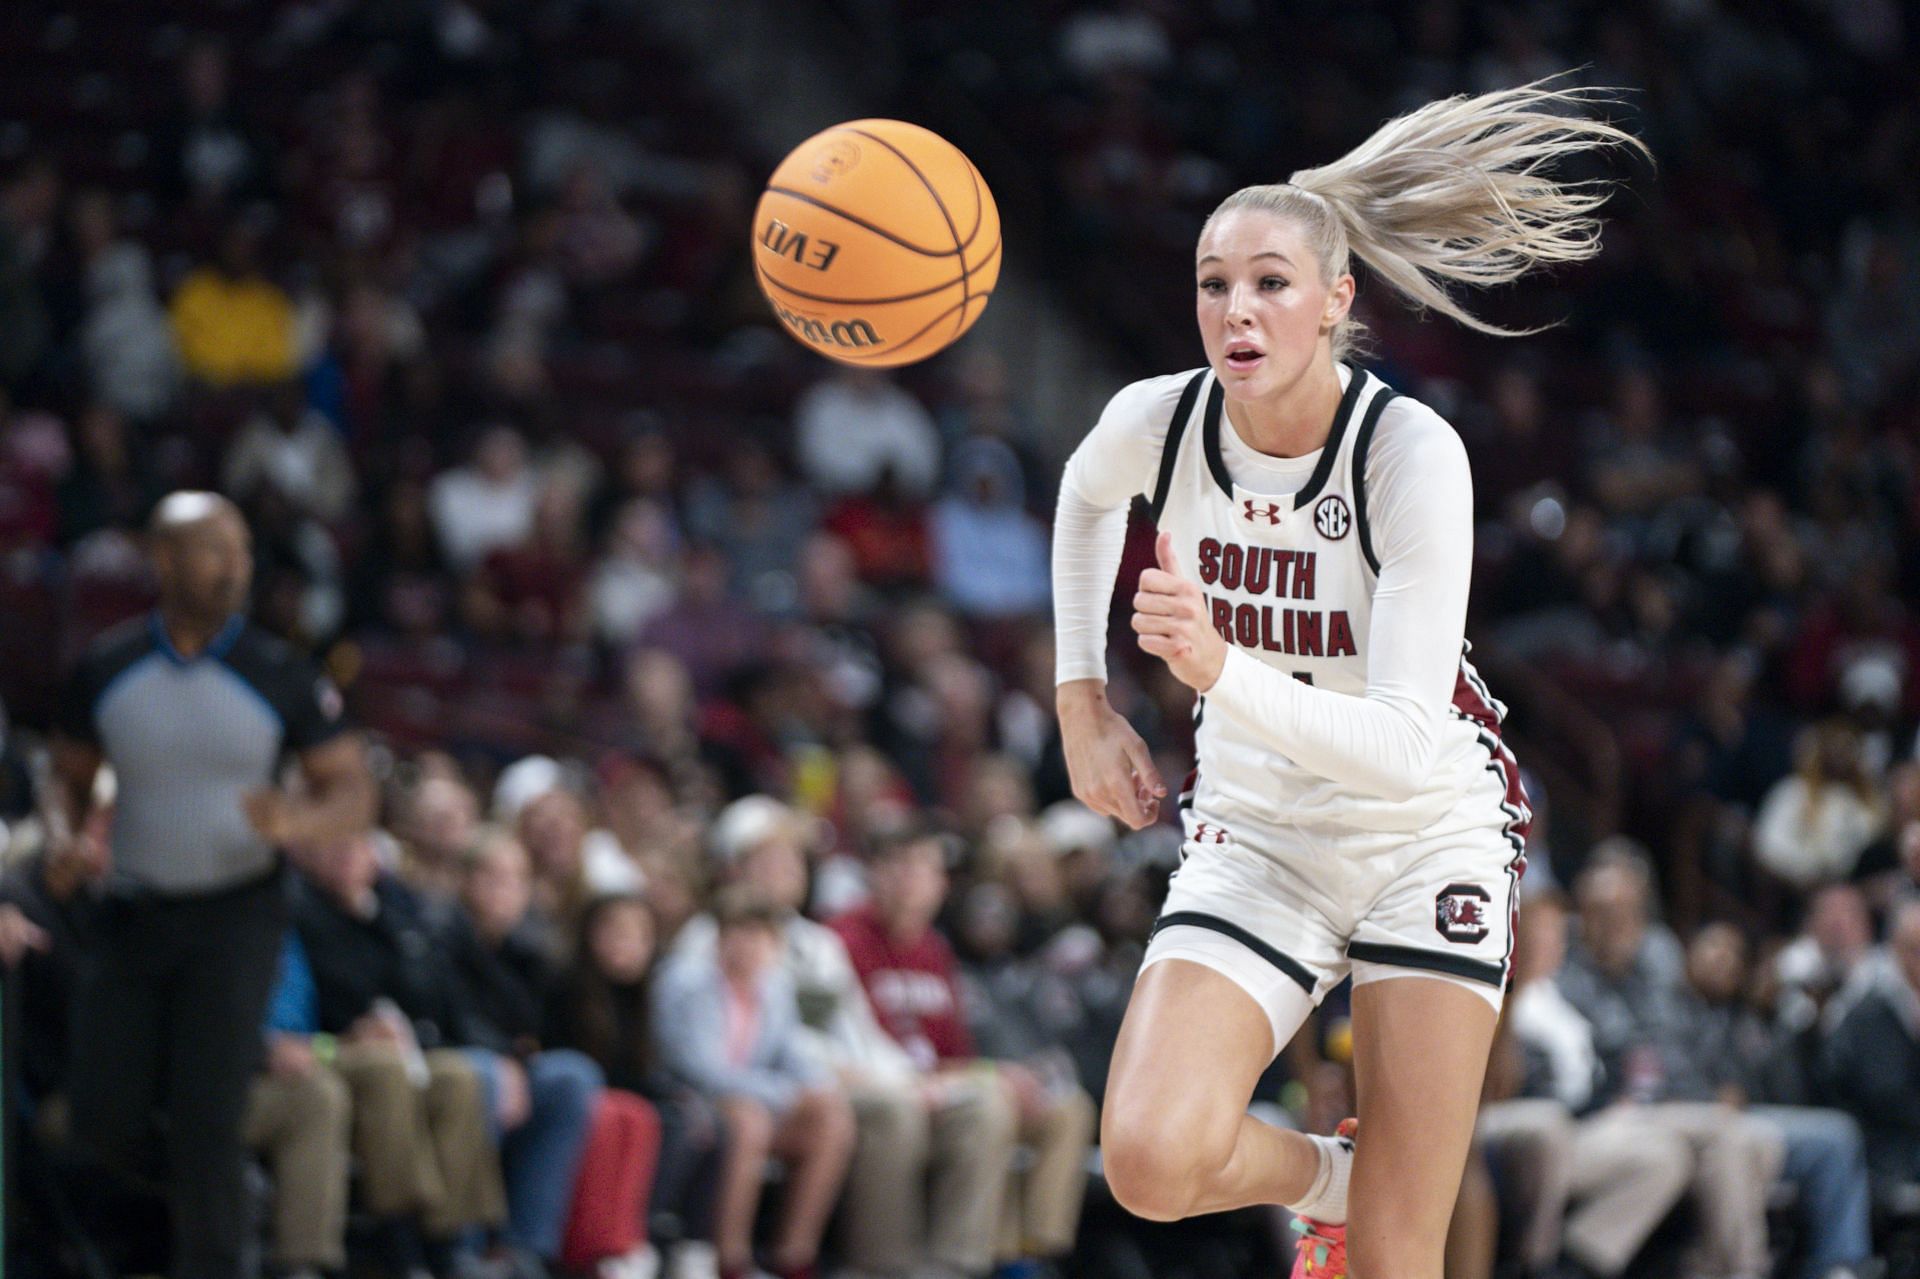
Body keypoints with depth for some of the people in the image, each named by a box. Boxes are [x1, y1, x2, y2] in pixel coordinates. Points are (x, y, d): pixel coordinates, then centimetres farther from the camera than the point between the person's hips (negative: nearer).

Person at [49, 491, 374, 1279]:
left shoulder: (279, 676, -5)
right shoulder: (105, 671, 0)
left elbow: (355, 792, -3)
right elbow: (70, 776, 14)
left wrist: (295, 821, -24)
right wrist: (65, 836, -8)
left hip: (234, 916, -2)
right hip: (132, 914, 2)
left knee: (208, 1119, -9)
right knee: (104, 1118, -1)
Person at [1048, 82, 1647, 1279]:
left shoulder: (1412, 453, -22)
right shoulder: (1154, 423, -11)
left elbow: (1407, 743, -29)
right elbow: (1086, 496, 17)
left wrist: (1222, 671, -43)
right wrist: (1083, 700, 10)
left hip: (1430, 831, -3)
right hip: (1257, 842, 3)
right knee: (1152, 1159, -22)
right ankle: (1329, 1179, 10)